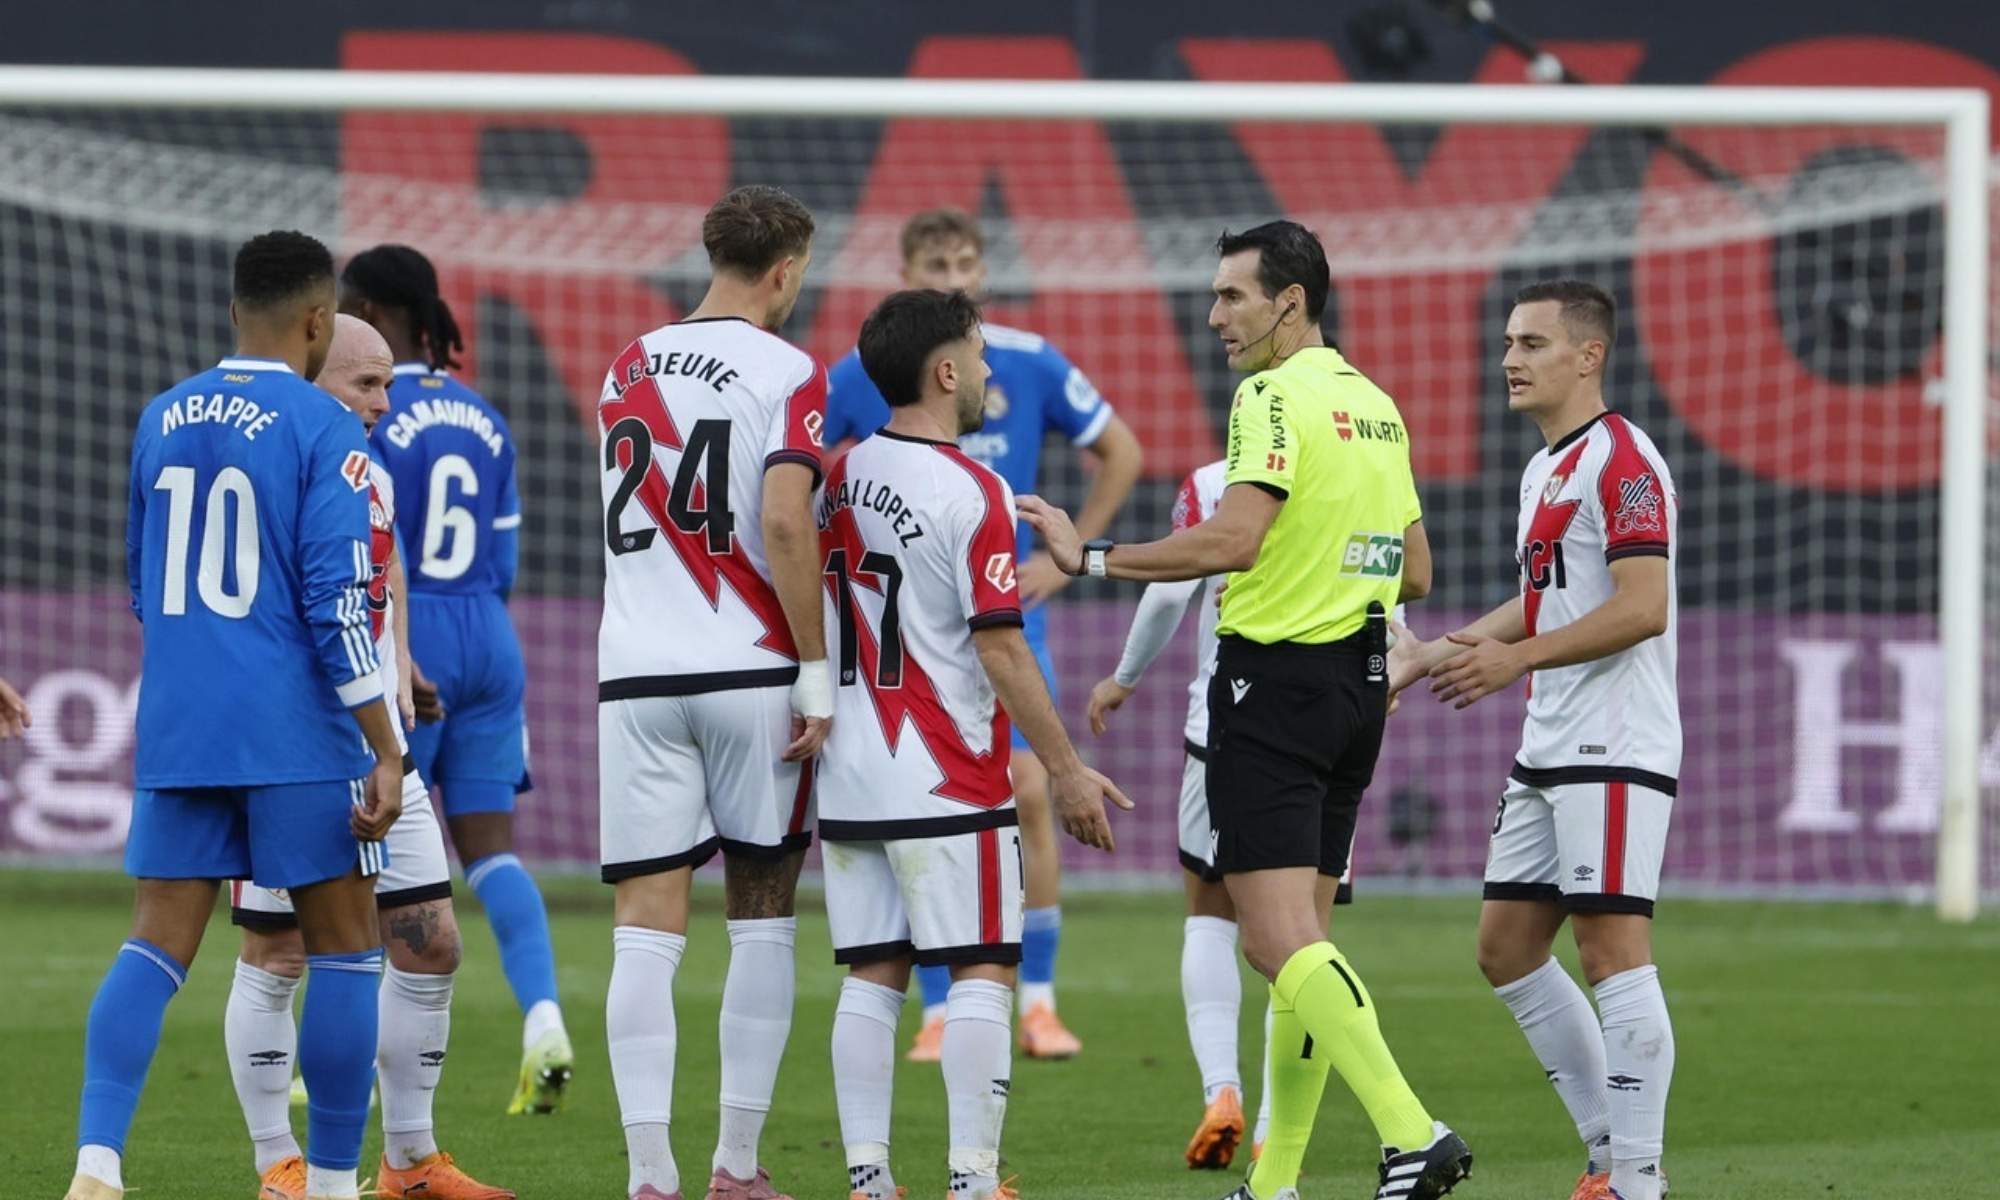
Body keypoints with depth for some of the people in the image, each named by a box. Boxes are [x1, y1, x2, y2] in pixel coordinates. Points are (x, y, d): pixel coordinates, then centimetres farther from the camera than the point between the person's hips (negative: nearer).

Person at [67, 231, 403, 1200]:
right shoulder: (323, 429, -8)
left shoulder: (162, 420, 10)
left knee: (157, 944, 3)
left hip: (176, 732, 5)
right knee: (345, 948, 7)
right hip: (298, 739, -5)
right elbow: (338, 602, -14)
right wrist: (385, 753, -11)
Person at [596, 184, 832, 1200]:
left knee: (645, 929, -1)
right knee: (763, 920, 11)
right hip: (750, 675, -3)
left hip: (637, 679, 3)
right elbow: (784, 525, -17)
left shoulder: (626, 372, 12)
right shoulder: (786, 375, -5)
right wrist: (817, 674, -12)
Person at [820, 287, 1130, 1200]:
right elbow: (999, 649, -14)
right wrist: (1065, 770, -9)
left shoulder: (841, 479, 8)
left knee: (871, 977, 7)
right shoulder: (971, 492, -12)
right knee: (982, 972, -2)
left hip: (849, 780, 7)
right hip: (948, 782, -6)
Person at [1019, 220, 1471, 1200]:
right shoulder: (1376, 407, 15)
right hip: (1357, 679, 9)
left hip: (1275, 677, -9)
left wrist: (1093, 559, -17)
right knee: (1296, 942, 13)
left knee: (1278, 941, -14)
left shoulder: (1276, 396, -12)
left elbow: (1232, 539, -24)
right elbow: (1414, 574, 18)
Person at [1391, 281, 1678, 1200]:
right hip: (1547, 749, 10)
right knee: (1506, 949, 10)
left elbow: (1642, 607, -21)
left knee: (1613, 948, -11)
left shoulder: (1621, 461, -12)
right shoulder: (1543, 470, 18)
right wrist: (1433, 656, 23)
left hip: (1615, 750, -10)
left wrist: (1516, 658, -22)